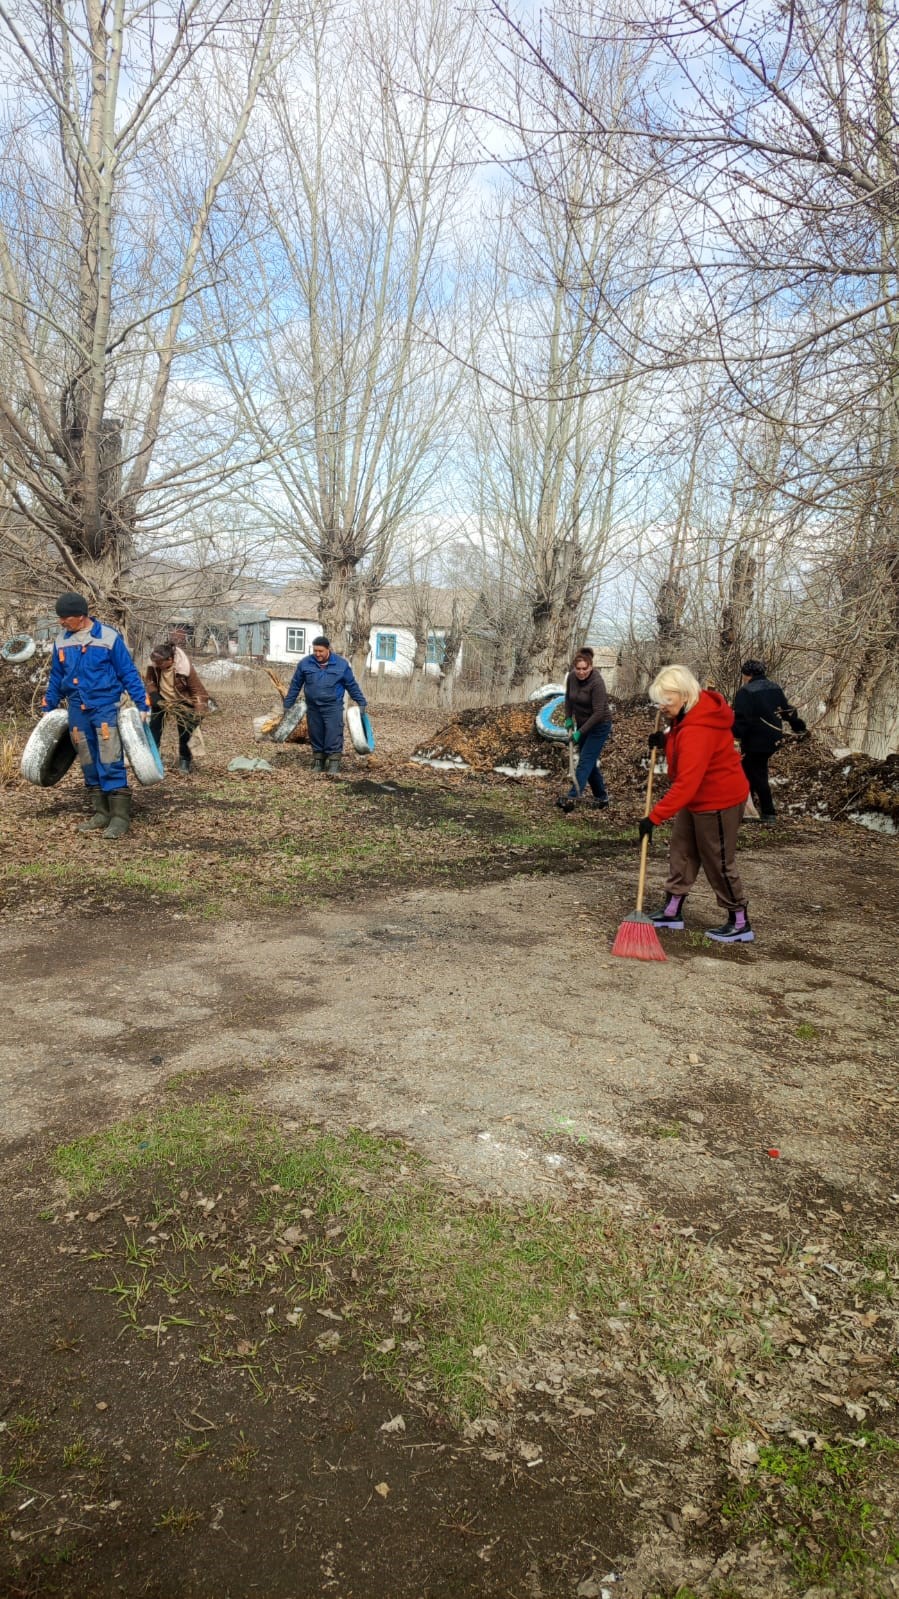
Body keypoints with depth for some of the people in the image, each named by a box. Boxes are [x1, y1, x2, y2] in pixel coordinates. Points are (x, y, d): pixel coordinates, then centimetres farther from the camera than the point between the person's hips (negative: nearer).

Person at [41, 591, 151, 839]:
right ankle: (101, 812, 16)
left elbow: (129, 673, -4)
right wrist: (47, 708, 20)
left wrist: (143, 704, -8)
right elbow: (55, 678, 19)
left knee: (110, 761, -10)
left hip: (105, 706, -5)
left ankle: (120, 816, -9)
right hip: (77, 709, 5)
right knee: (89, 764, 8)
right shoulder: (61, 641, 8)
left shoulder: (109, 637, -7)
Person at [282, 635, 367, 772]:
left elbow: (352, 685, 5)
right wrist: (287, 704, 11)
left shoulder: (341, 664, -3)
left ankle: (334, 764, -4)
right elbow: (295, 685, 9)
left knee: (334, 737, -8)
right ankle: (318, 763, 19)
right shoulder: (305, 663, 1)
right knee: (316, 736, 9)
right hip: (313, 707, 3)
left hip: (333, 707, -2)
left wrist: (361, 702, 5)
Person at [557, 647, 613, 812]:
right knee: (590, 761, 10)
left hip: (599, 726, -7)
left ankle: (572, 797, -20)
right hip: (582, 723, 7)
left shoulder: (597, 682, -25)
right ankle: (601, 797, 21)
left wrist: (580, 732, -25)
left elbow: (598, 713, -26)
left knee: (585, 761, -13)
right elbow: (568, 697, 13)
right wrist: (568, 718, 3)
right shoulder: (571, 677, -7)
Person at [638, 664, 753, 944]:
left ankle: (740, 925, 15)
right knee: (681, 851, 14)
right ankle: (672, 912, 24)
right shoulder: (691, 713, -1)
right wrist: (666, 740, -1)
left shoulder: (697, 730, -32)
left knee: (718, 863, 1)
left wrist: (654, 816, -36)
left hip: (718, 801, -10)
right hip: (698, 798, 10)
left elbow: (686, 784, -37)